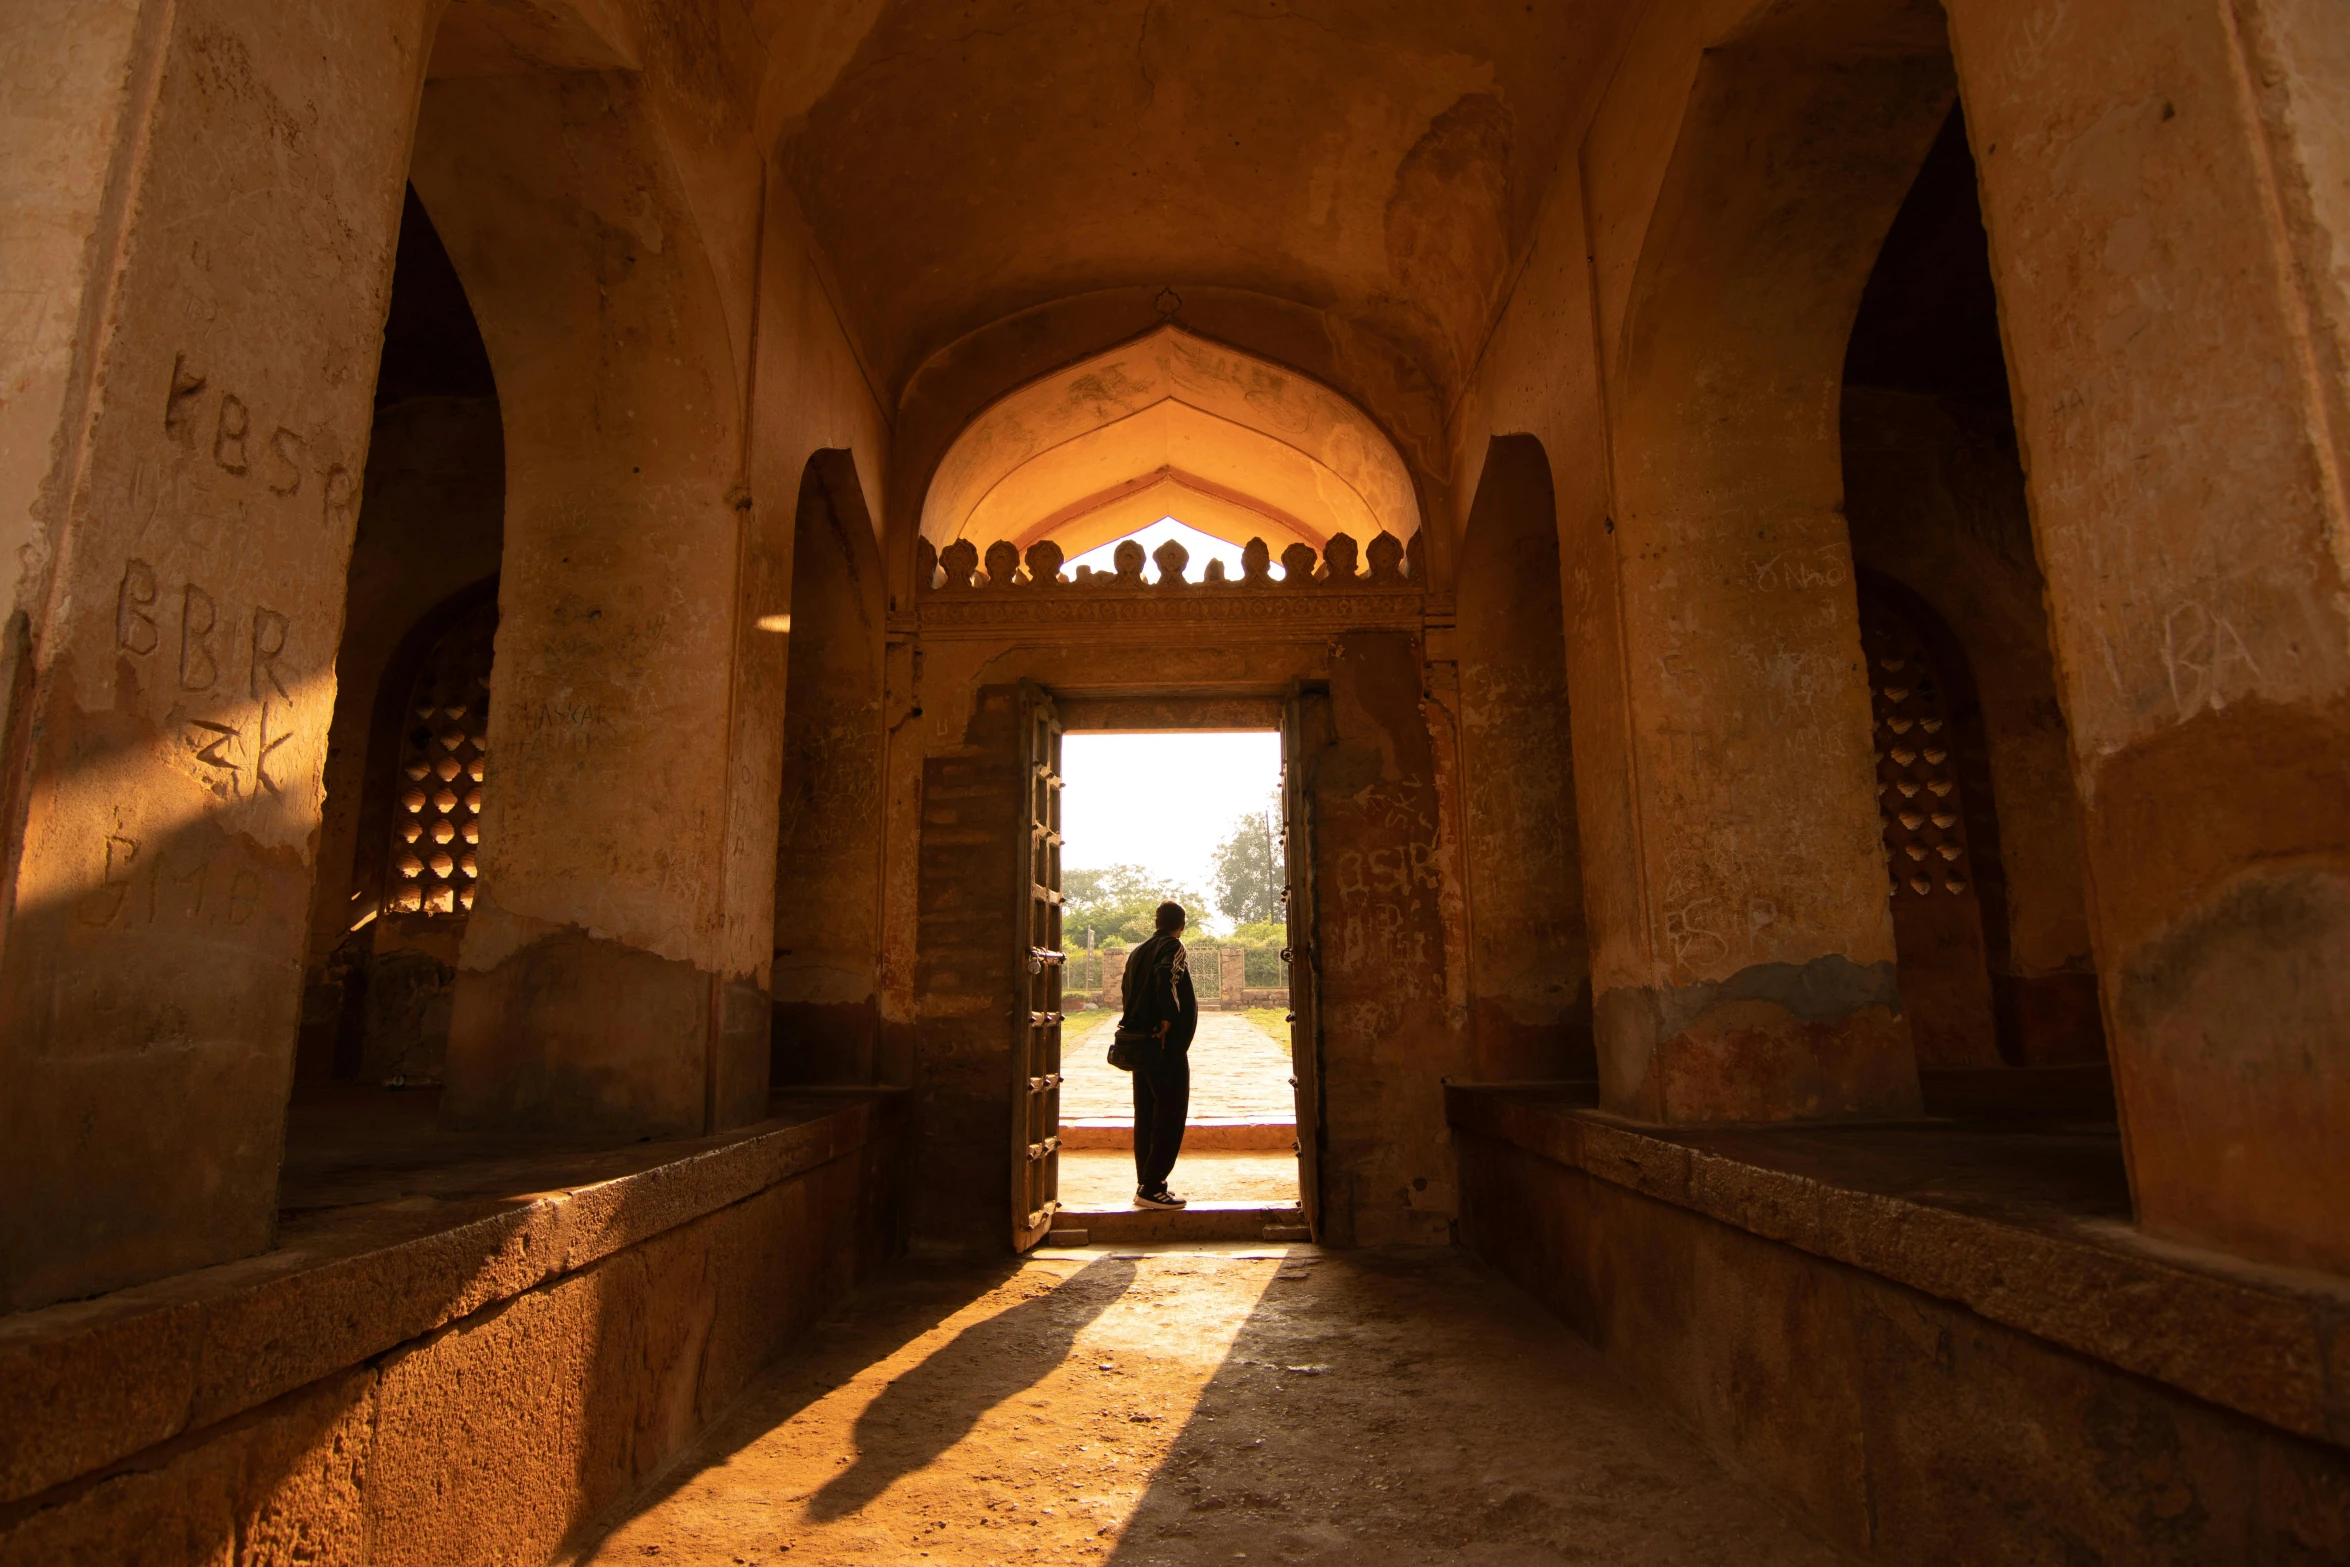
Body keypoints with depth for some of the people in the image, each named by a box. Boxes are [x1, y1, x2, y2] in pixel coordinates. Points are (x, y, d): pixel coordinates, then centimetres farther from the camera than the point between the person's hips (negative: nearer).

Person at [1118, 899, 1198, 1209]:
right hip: (1165, 1046, -8)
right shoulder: (1173, 947, -8)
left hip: (1137, 1042, 8)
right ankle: (1152, 1188, -4)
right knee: (1170, 1117, -3)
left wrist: (1137, 1027, 13)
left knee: (1146, 1117, 13)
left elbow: (1129, 994, 14)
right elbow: (1166, 976, -27)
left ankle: (1145, 1184, 17)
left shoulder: (1137, 952, 15)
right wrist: (1167, 1021, -21)